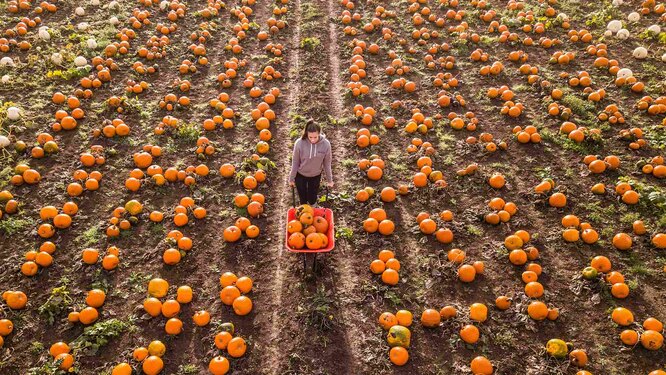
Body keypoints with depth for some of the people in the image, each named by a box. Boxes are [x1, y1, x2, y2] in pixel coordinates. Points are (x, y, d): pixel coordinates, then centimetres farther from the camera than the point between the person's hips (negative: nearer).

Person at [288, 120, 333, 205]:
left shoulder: (326, 144, -22)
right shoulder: (299, 143, -25)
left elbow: (327, 163, -8)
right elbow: (295, 162, -11)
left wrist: (329, 180, 1)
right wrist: (291, 178, -2)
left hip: (316, 176, 1)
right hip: (300, 175, -1)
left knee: (312, 200, 13)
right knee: (303, 200, 15)